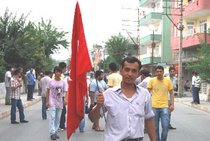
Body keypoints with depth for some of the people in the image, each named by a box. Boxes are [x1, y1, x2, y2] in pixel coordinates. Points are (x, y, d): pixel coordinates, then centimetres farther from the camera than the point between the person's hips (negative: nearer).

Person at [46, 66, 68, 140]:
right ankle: (52, 133, -7)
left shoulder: (63, 82, -1)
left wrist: (65, 99, -27)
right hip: (52, 102, -2)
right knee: (52, 117, -10)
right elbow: (47, 92, 3)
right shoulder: (51, 81, -3)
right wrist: (47, 102, -2)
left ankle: (55, 132, 20)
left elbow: (66, 92, -8)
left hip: (60, 103, 2)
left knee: (58, 118, 9)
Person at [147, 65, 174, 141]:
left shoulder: (168, 81, 2)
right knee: (155, 127, 8)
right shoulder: (151, 80, 0)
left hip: (164, 107, 0)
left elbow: (171, 93, 8)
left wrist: (172, 104, 1)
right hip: (154, 107, 0)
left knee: (165, 126, -6)